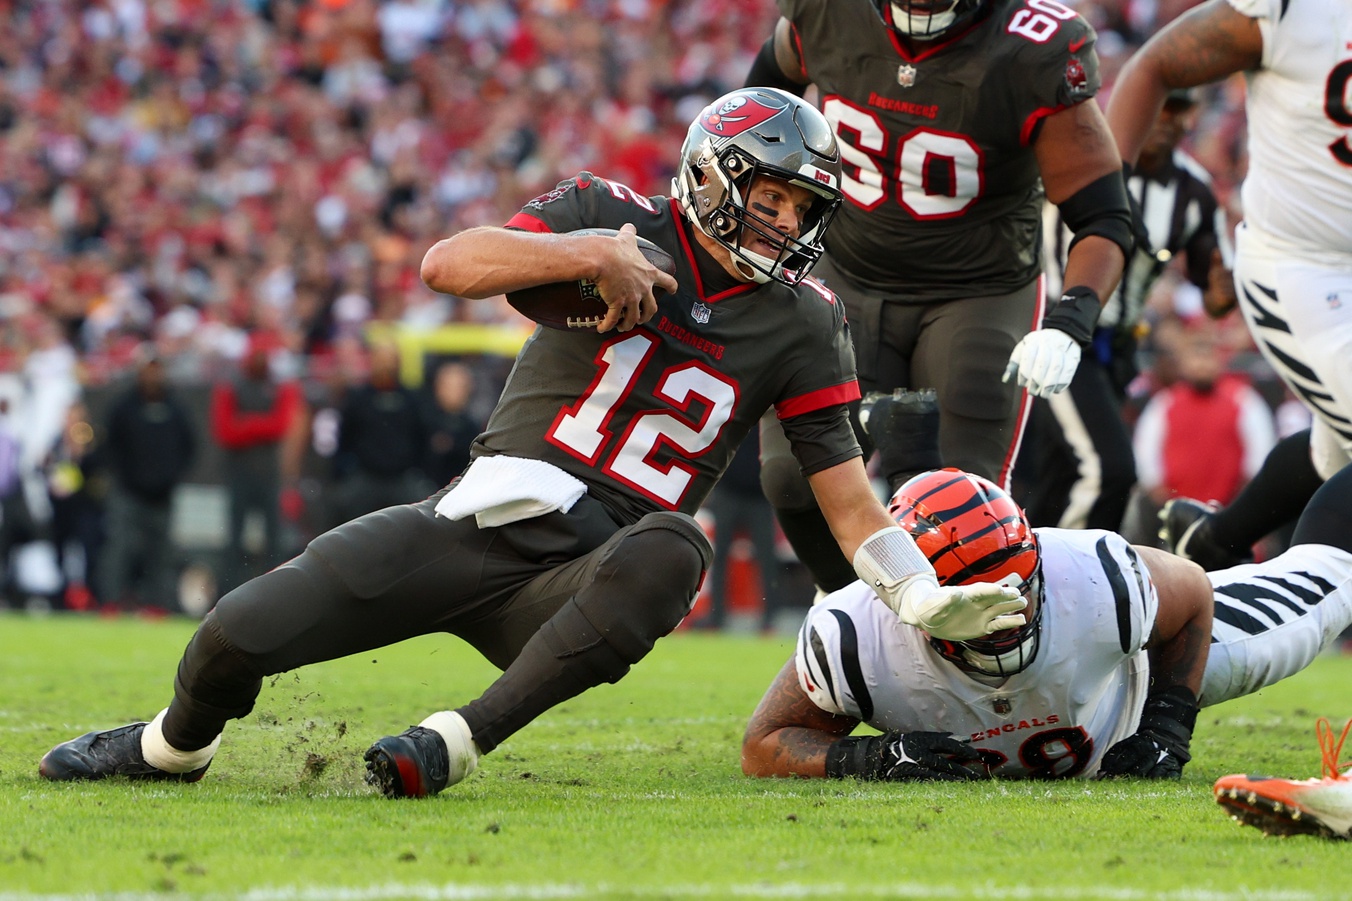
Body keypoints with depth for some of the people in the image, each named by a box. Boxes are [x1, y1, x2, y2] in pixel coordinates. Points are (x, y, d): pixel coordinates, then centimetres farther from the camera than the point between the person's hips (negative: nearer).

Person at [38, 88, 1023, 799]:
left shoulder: (798, 326, 6)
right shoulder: (614, 218, 0)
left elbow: (850, 494, 4)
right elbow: (447, 265, -14)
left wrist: (931, 600, -9)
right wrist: (588, 254, -24)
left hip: (587, 577, 0)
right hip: (480, 520, 0)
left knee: (669, 555, -38)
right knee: (242, 634, -13)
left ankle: (460, 742, -30)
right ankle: (176, 744, 25)